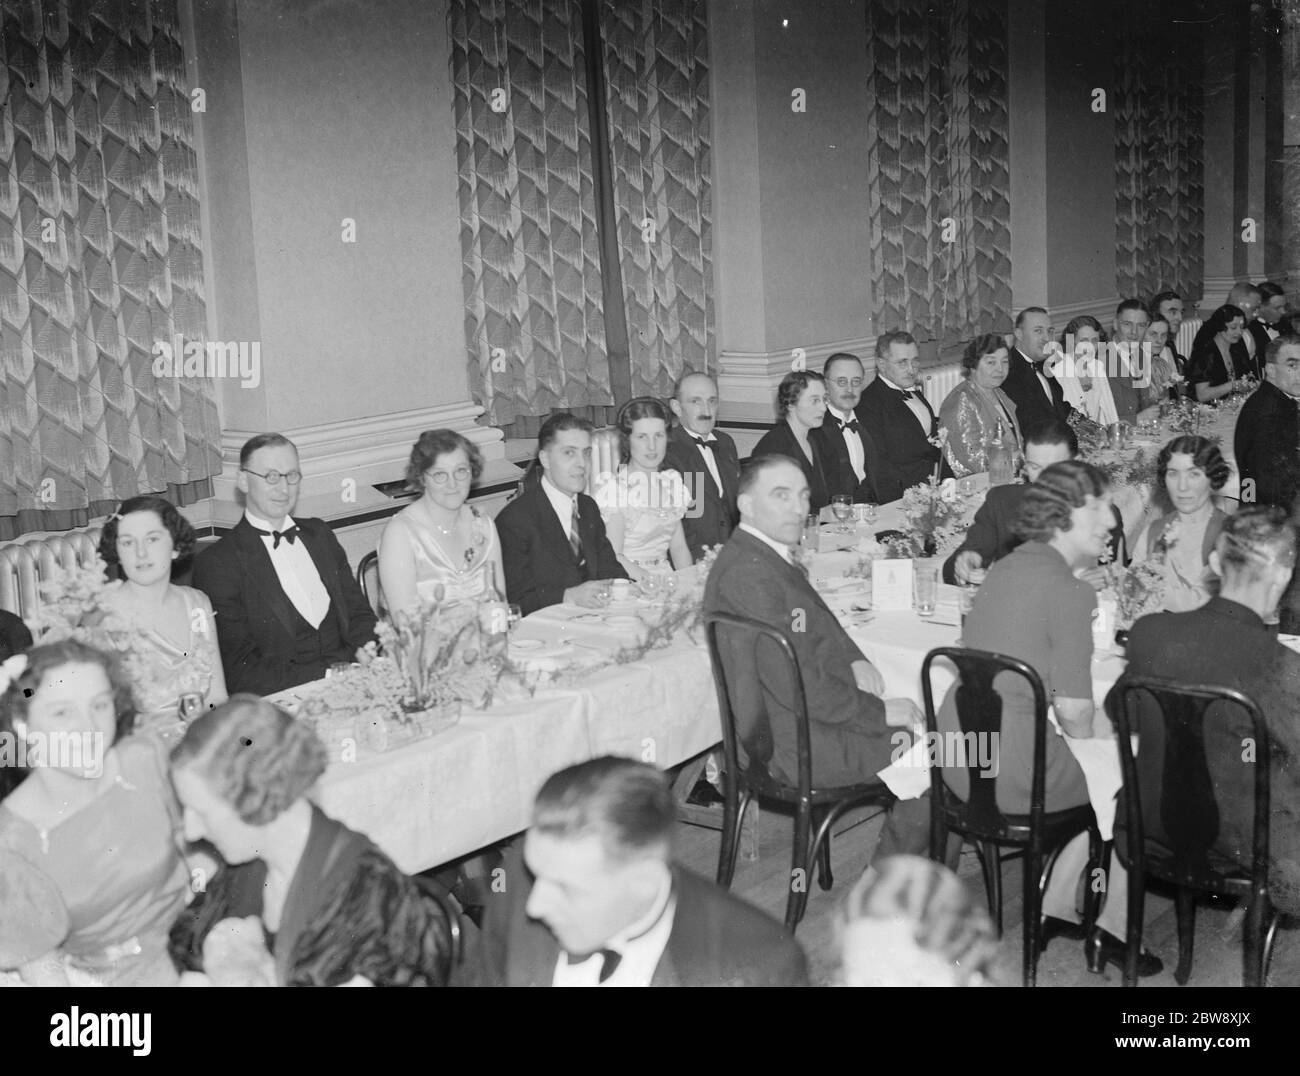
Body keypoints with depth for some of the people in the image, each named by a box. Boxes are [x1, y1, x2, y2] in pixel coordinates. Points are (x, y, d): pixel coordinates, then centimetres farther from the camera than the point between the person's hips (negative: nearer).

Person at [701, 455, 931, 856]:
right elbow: (794, 685, -26)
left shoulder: (773, 555, 9)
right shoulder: (746, 573, -24)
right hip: (795, 745, -10)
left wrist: (854, 661, 1)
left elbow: (823, 628, 22)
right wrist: (878, 711, -17)